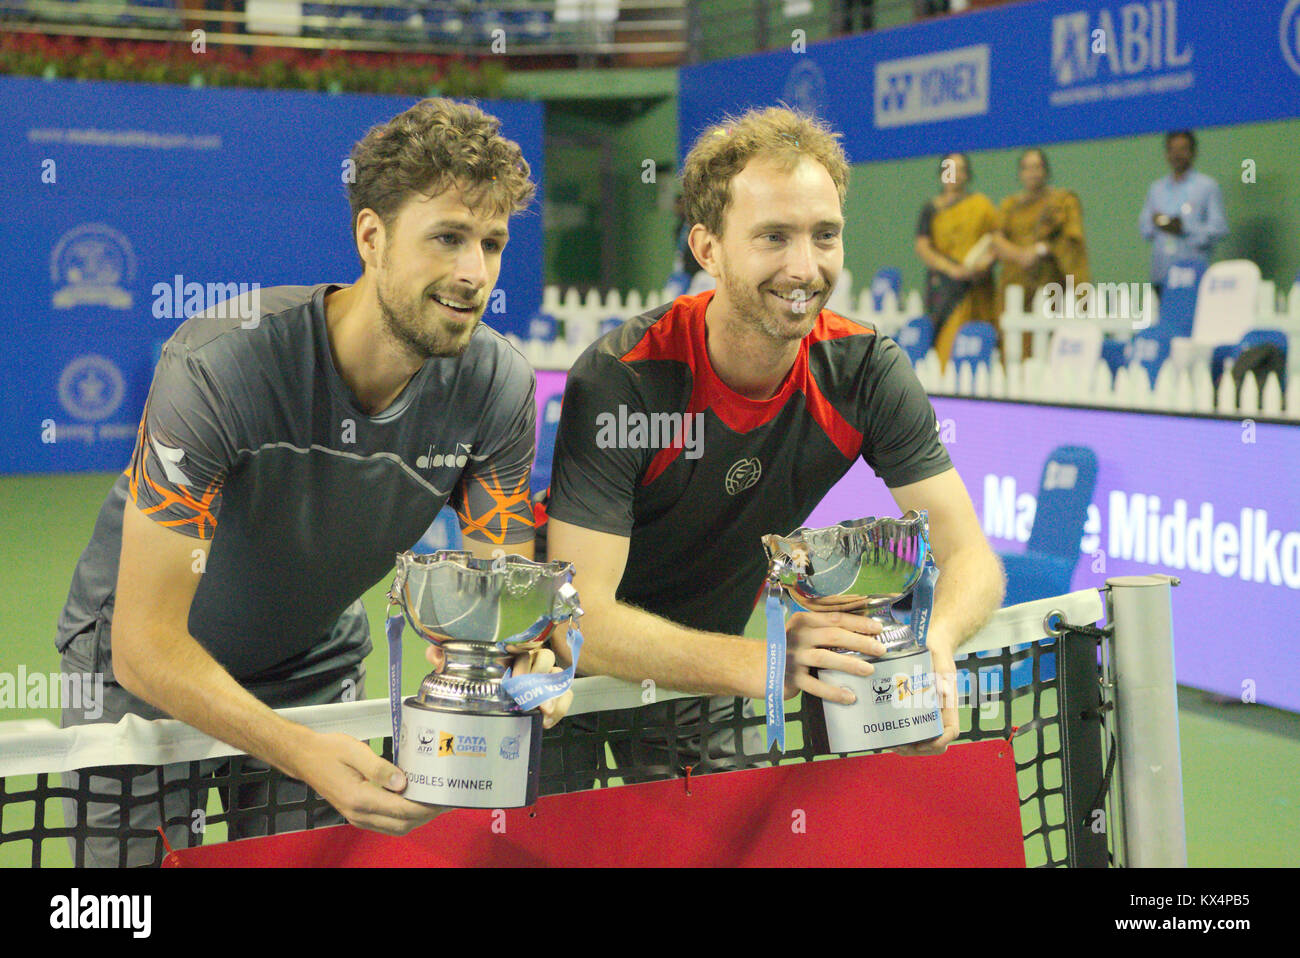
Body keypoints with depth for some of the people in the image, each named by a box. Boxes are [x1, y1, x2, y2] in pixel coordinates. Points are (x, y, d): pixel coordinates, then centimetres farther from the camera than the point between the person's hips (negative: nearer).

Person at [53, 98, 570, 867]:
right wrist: (302, 752, -47)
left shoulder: (497, 387, -19)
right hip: (148, 673, -3)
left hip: (315, 670, 4)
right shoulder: (217, 368, -33)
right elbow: (145, 642, -33)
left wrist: (520, 666, -38)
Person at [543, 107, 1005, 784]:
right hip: (597, 669, -3)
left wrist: (932, 641, -38)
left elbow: (968, 555, -14)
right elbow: (578, 617, -33)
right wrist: (758, 664, -48)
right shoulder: (620, 380, -27)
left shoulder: (867, 372, -13)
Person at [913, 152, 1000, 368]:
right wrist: (953, 269, -16)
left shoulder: (981, 205, 11)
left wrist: (986, 262, -13)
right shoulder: (931, 209, 8)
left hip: (976, 287, 1)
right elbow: (922, 248, -3)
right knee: (948, 340, -10)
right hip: (945, 284, -1)